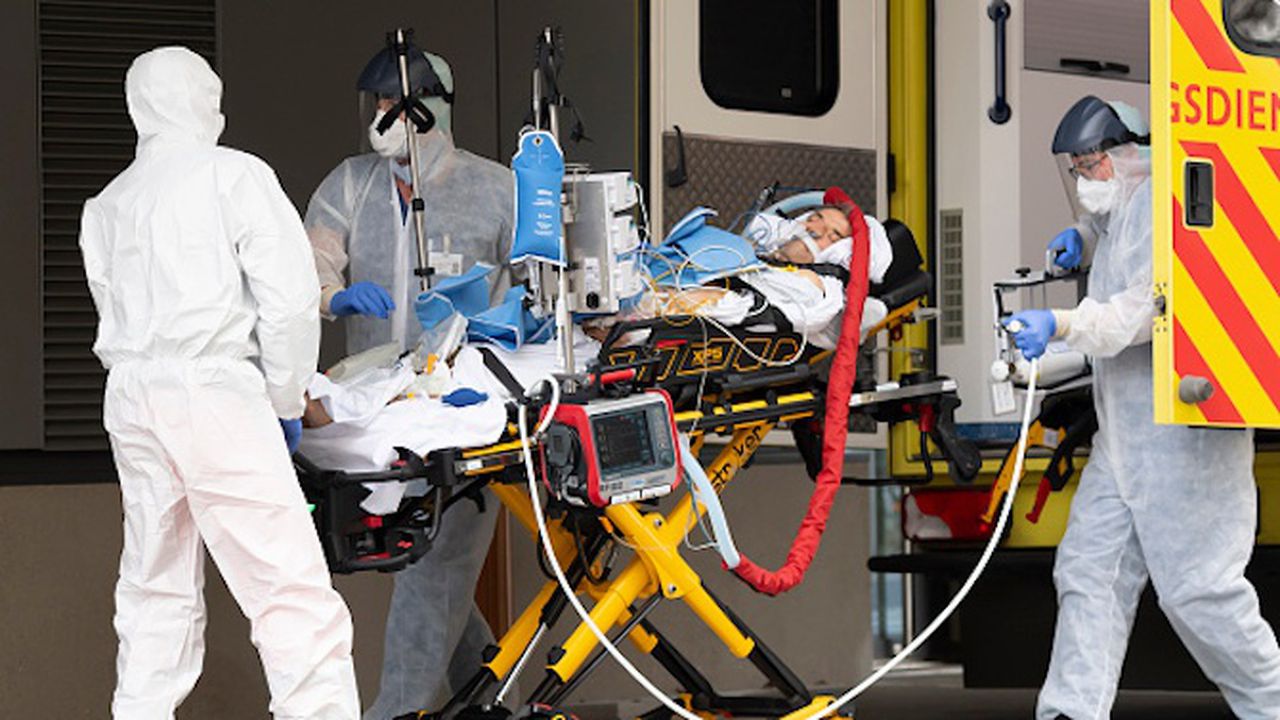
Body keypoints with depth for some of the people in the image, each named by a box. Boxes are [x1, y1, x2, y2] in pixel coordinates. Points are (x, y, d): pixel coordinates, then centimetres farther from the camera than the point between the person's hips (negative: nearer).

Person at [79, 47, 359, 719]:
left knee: (155, 591, 13)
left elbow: (117, 311, 12)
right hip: (212, 388, -7)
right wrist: (286, 401, 4)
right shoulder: (235, 175, 0)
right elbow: (290, 300, -7)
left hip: (130, 399, 7)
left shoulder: (105, 207, 19)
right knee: (293, 591, -11)